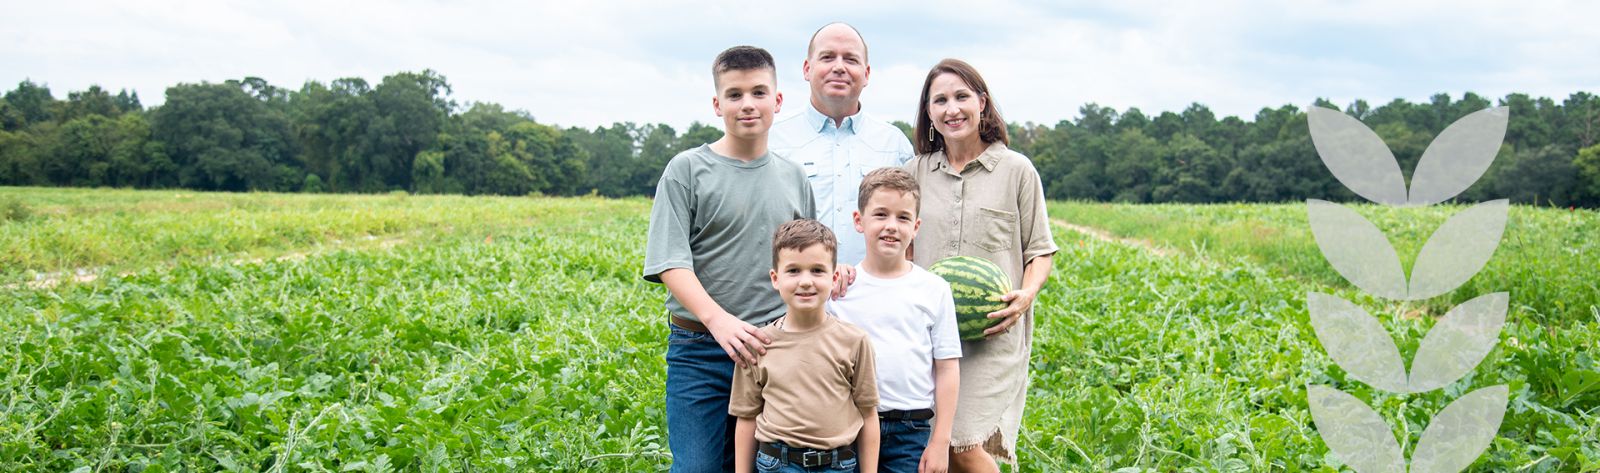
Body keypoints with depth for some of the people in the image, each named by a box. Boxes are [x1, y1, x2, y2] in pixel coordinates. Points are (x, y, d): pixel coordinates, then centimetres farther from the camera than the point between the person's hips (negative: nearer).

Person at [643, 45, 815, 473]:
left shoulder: (793, 177, 12)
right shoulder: (687, 170, -2)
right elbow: (671, 262, -11)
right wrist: (717, 319, -24)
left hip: (776, 350, 4)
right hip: (700, 353, -3)